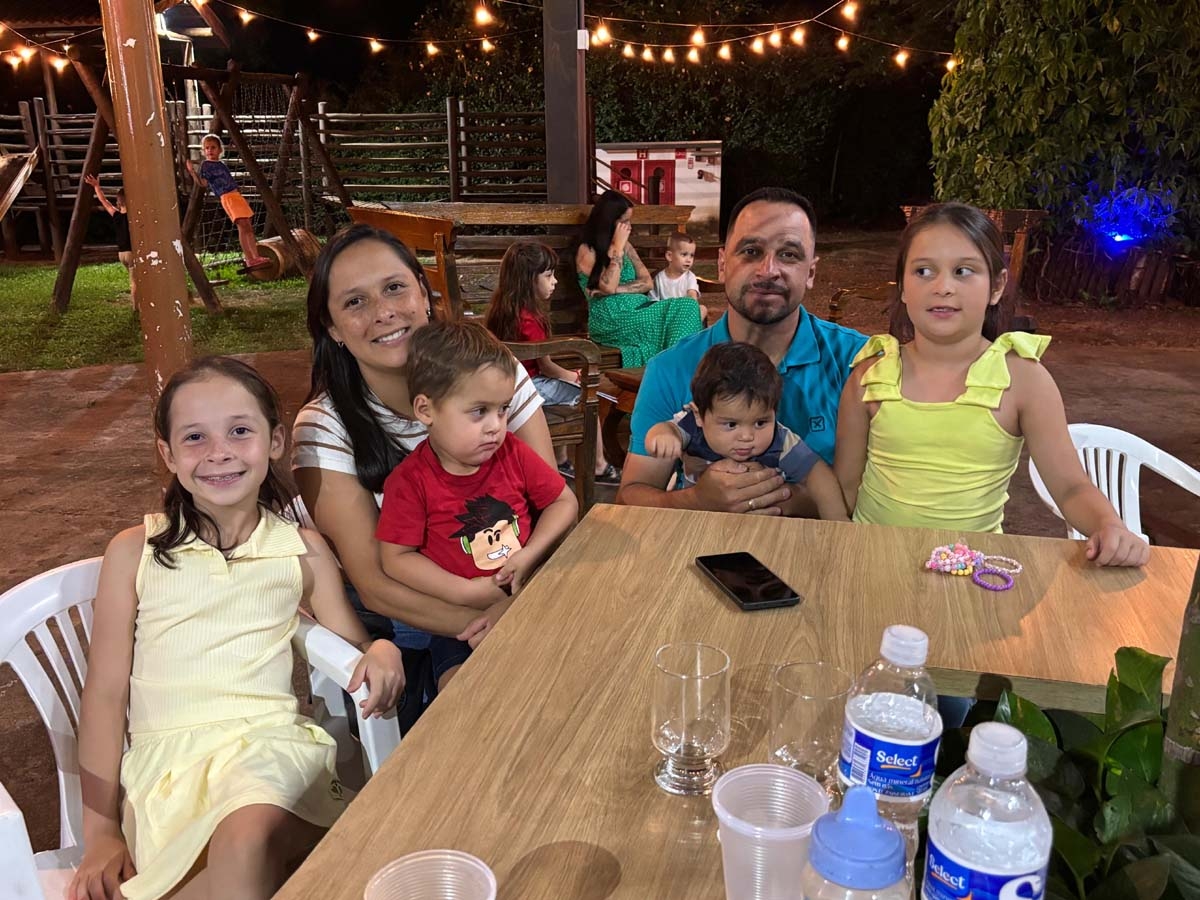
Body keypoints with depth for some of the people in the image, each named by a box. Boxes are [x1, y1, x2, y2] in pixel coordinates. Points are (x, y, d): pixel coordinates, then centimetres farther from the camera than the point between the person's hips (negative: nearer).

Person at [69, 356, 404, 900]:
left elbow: (354, 653, 15)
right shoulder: (135, 552, 8)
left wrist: (382, 651, -11)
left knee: (245, 839, -35)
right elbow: (106, 693, 7)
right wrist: (100, 830, 1)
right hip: (161, 758, 0)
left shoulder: (303, 550, 10)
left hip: (267, 740, 1)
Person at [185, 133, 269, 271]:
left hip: (237, 195, 7)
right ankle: (249, 259, -20)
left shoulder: (222, 165, 20)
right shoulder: (206, 165, 3)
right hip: (226, 197, -7)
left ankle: (255, 257, 6)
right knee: (242, 226, -17)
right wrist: (192, 172, -20)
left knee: (249, 227, 4)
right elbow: (203, 183, -7)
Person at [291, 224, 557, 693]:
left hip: (515, 590, 2)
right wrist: (483, 625, -27)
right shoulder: (325, 427, -11)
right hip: (405, 617, -2)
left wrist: (519, 603, -27)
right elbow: (374, 585, -14)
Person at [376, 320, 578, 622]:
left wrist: (530, 554, -7)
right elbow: (396, 558, -6)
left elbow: (564, 501, 10)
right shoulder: (411, 481, -8)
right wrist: (464, 591, -15)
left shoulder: (513, 454, 2)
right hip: (458, 614, -2)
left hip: (531, 590, 3)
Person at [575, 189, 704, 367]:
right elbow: (608, 286, -15)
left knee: (688, 305, -21)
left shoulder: (625, 245, 19)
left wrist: (616, 289, -7)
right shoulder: (587, 251, -1)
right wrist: (617, 247, -8)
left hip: (638, 308, 7)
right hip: (610, 320, -7)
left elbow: (647, 282, 10)